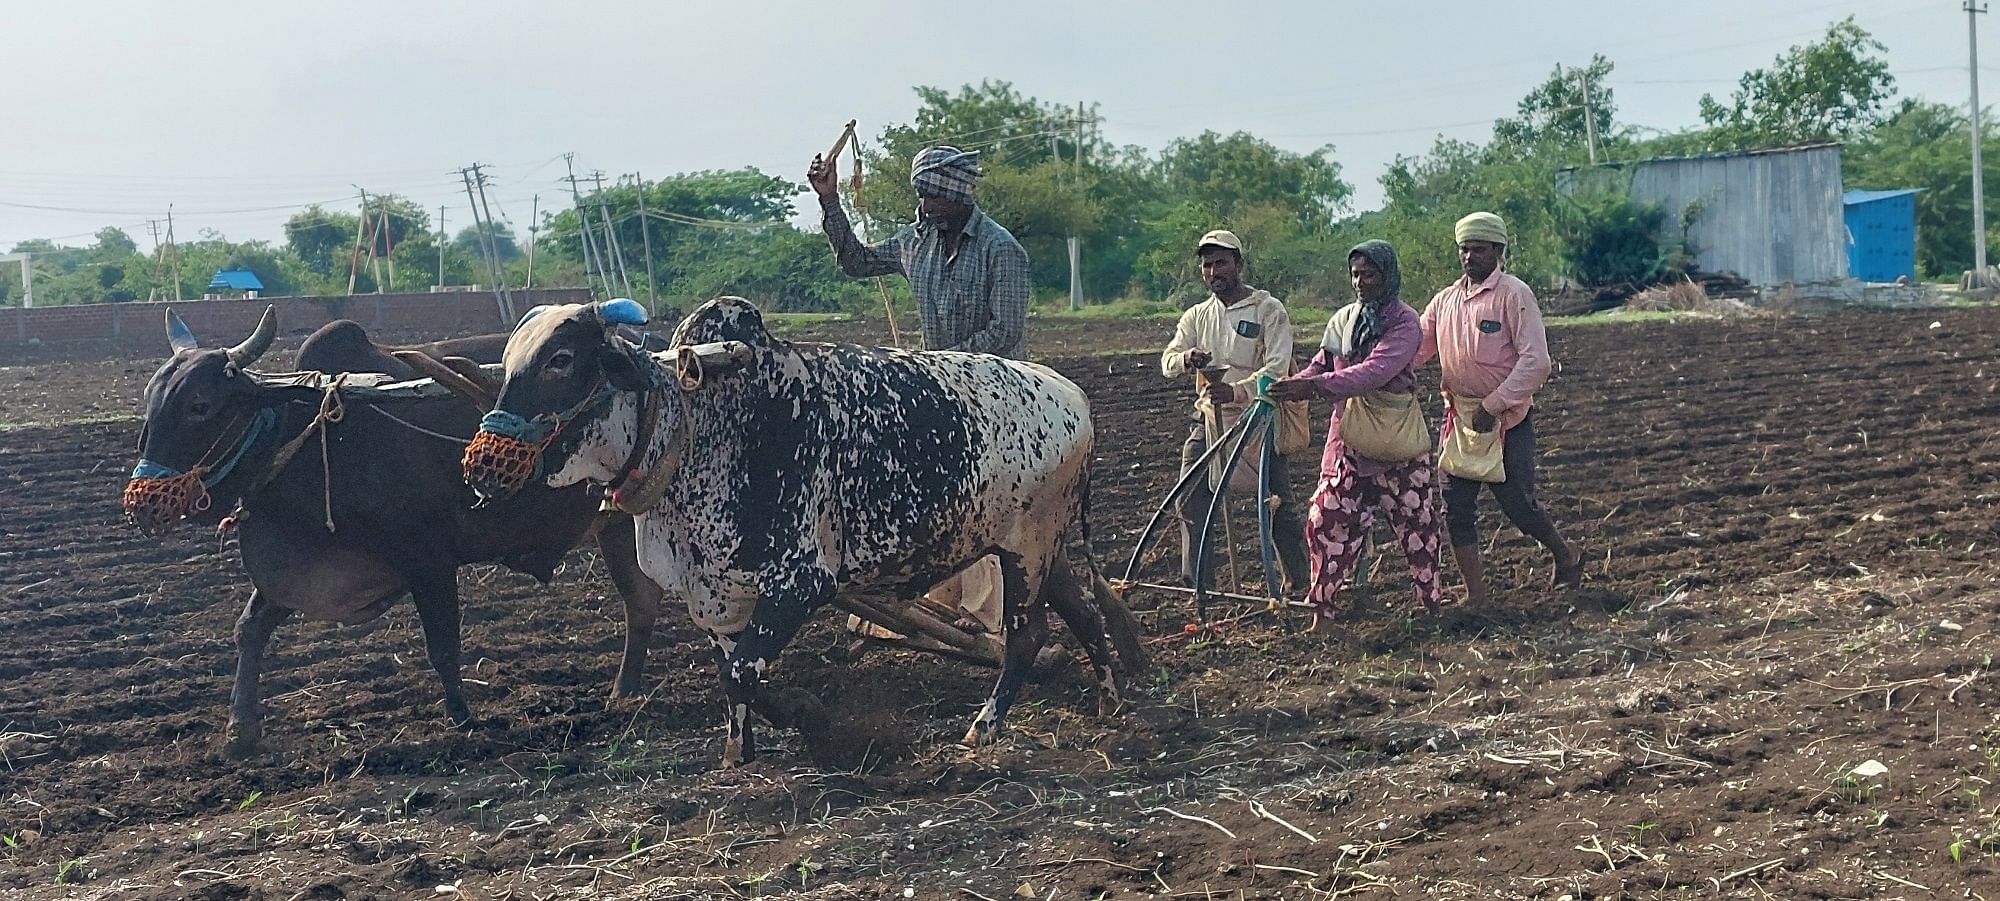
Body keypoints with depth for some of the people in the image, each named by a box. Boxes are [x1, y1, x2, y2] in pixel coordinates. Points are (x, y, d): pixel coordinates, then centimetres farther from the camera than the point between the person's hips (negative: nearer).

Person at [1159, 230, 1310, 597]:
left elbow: (1277, 367, -17)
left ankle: (1297, 582, 18)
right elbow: (1167, 362, 0)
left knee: (1280, 505, 2)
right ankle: (1197, 587, 4)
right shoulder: (1197, 316, 10)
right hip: (1208, 418, 4)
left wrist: (1238, 391, -33)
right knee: (1191, 501, -4)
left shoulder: (1268, 309, -5)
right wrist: (1187, 359, -24)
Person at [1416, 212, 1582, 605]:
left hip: (1508, 419, -5)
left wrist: (1493, 405, -21)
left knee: (1518, 504, -2)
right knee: (1456, 508, 1)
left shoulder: (1513, 295, -9)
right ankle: (1475, 594, 11)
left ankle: (1564, 556, 27)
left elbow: (1536, 361, -17)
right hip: (1460, 417, 6)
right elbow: (1415, 349, 8)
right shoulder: (1446, 300, 9)